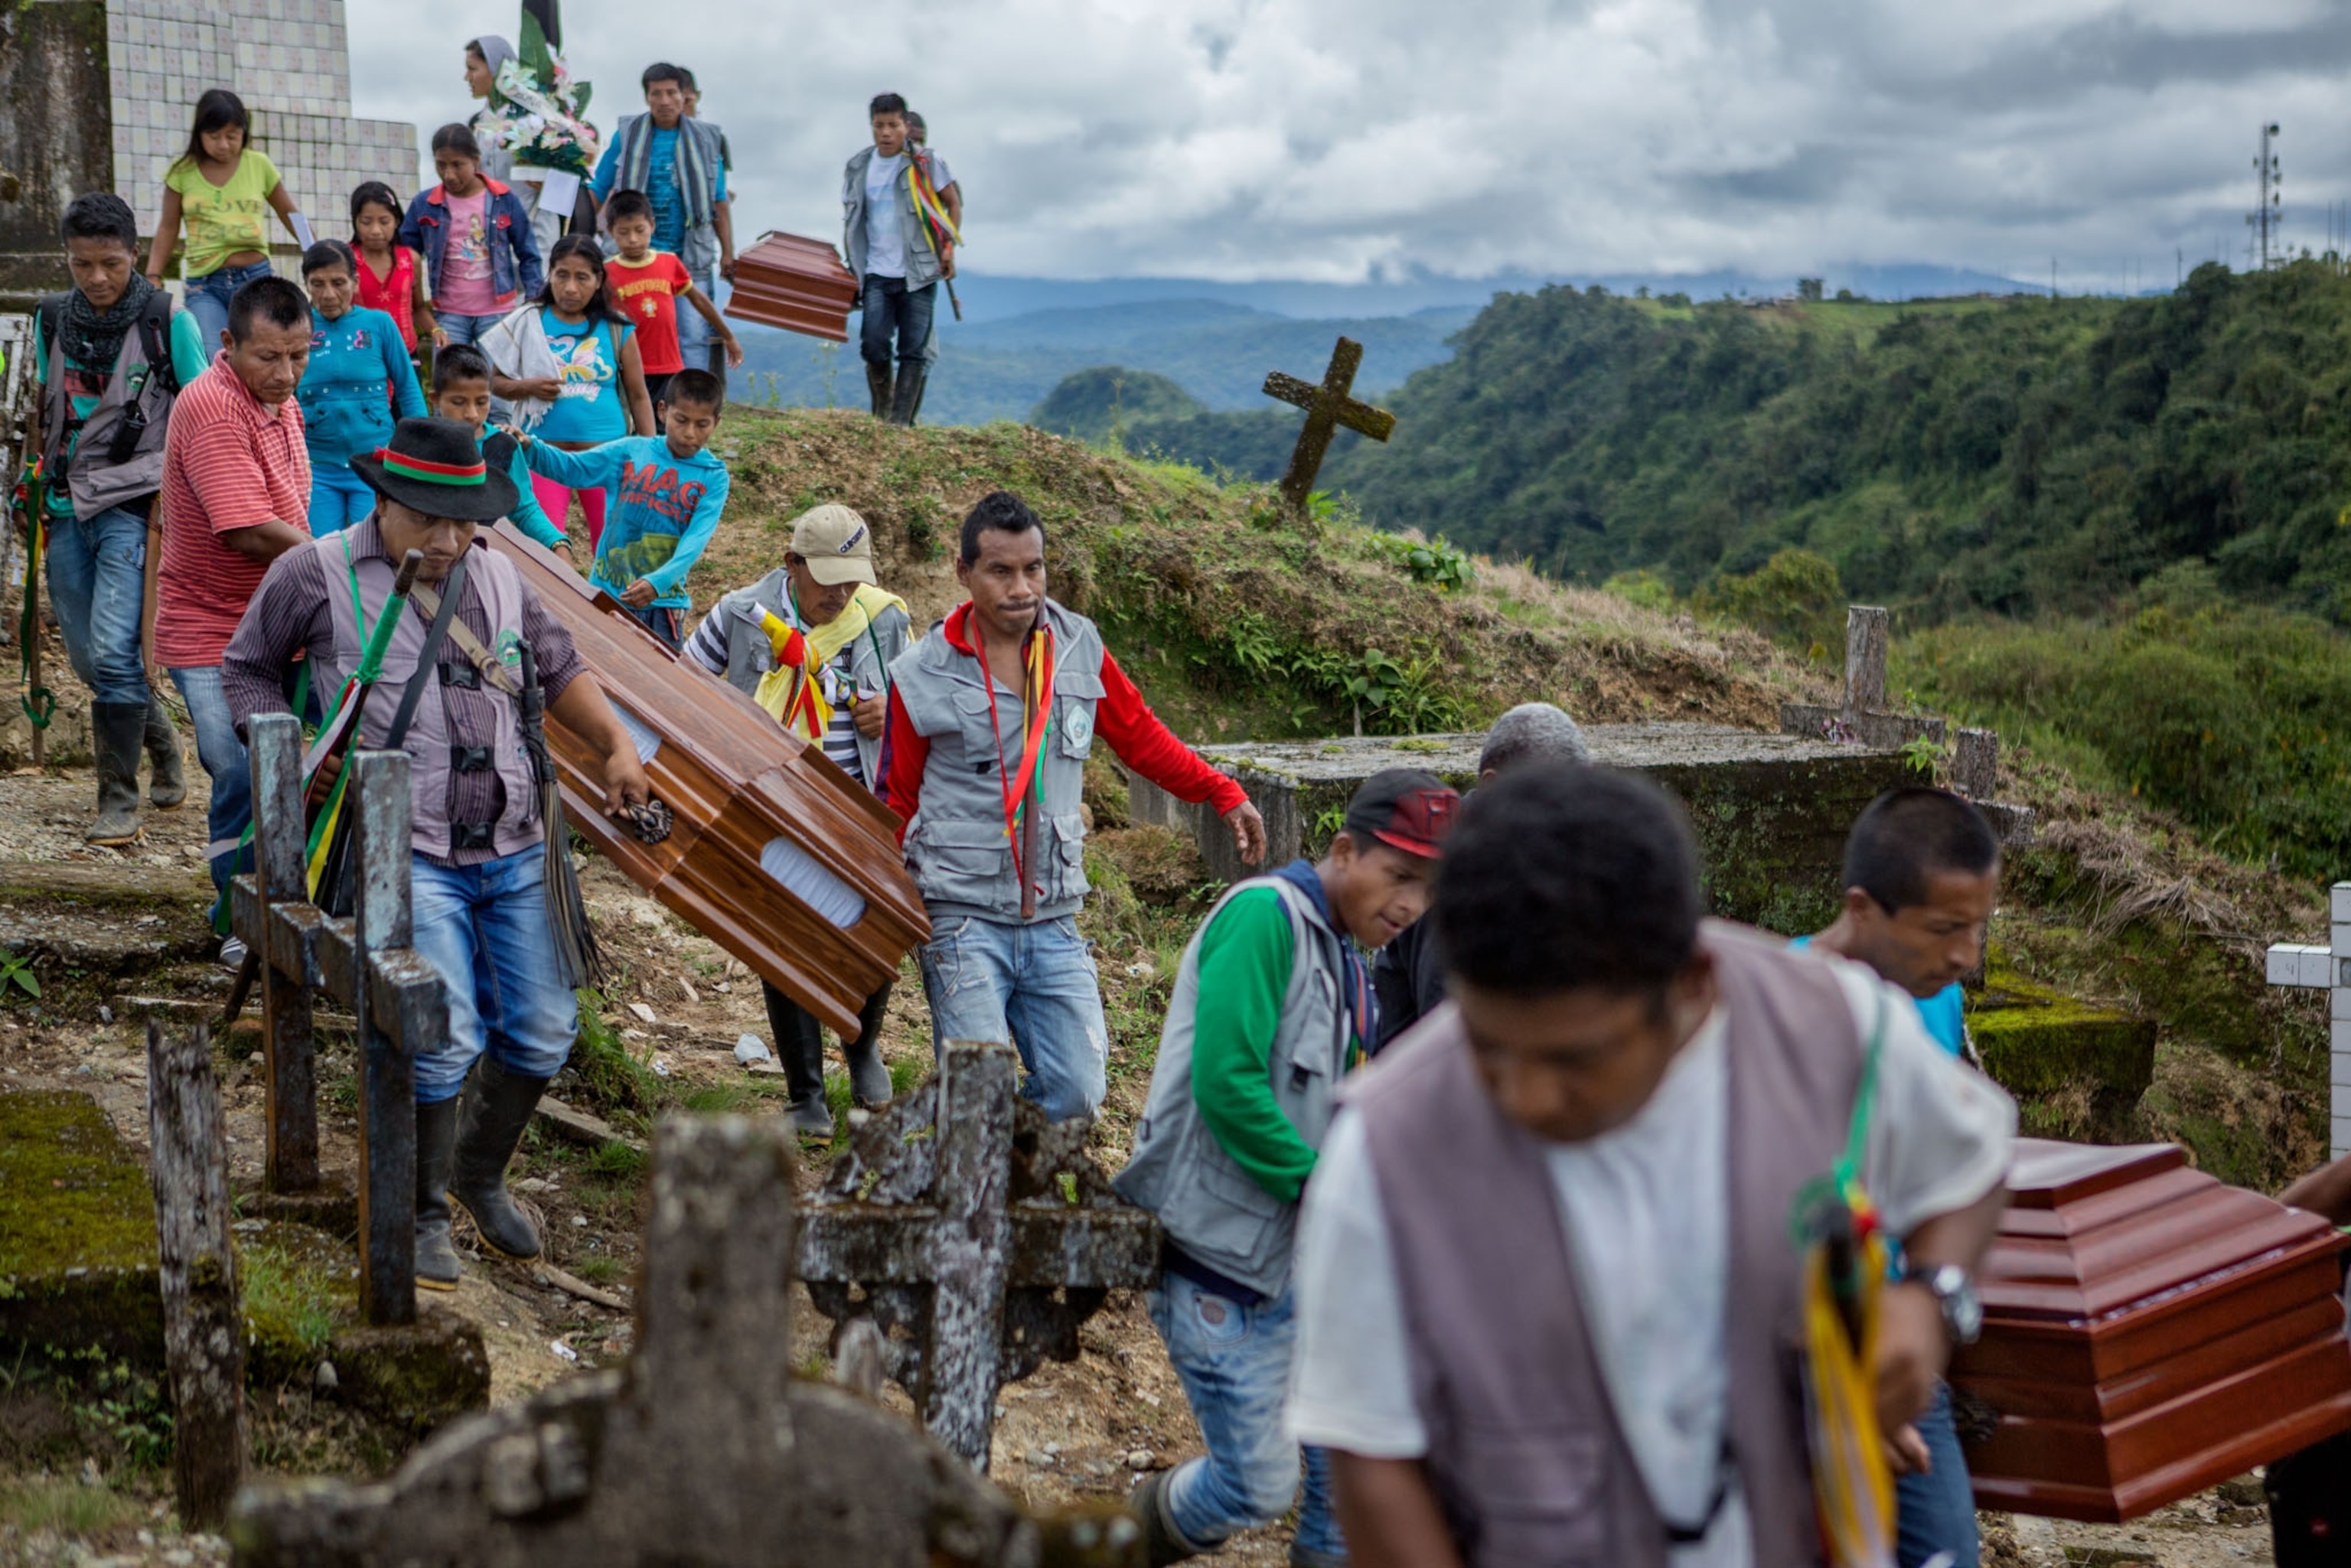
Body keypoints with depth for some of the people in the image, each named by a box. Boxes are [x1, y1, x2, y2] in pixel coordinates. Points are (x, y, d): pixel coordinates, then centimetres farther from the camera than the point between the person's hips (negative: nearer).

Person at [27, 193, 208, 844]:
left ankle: (120, 801, -8)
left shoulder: (169, 322, -5)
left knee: (113, 651, -16)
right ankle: (163, 747, 35)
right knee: (89, 658, 10)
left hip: (134, 506, -5)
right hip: (67, 509, 5)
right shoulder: (52, 319, 9)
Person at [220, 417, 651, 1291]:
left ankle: (480, 1175, 32)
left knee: (545, 1030, 6)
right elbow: (245, 670, 12)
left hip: (514, 850, 6)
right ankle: (423, 1215, 4)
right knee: (447, 1033, -17)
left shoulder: (497, 579, 13)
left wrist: (618, 746, 10)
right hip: (408, 852, -5)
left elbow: (559, 669, 24)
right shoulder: (317, 576, 0)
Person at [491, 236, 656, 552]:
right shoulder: (528, 324, 1)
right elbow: (495, 381, 6)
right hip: (545, 452, 0)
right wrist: (527, 387, -14)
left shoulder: (617, 331, 2)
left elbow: (638, 397, 6)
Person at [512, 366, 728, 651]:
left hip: (662, 601, -1)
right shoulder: (630, 452, 1)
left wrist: (658, 582, -30)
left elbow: (696, 539, -15)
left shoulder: (713, 476, -5)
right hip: (607, 593, 2)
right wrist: (528, 447, -13)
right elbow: (570, 468, 5)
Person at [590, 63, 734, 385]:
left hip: (691, 256, 0)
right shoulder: (627, 136, 5)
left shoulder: (706, 140, 7)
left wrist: (728, 253, 6)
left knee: (694, 336, -4)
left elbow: (719, 202, 11)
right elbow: (597, 191, 7)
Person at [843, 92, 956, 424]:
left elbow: (952, 203, 7)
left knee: (912, 352, -3)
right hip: (877, 275, 2)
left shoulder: (926, 162, -3)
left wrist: (948, 248, -1)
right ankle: (881, 414, 13)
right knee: (874, 347, -8)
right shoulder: (858, 166, 7)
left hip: (918, 273, -2)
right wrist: (853, 265, 13)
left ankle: (900, 423, -1)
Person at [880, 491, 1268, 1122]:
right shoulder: (922, 677, -2)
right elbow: (896, 804, 7)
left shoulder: (1079, 647, 5)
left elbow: (1141, 737, 18)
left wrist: (1223, 794, 13)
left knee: (1076, 1095, -2)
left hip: (1053, 922, 3)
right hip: (963, 920, -3)